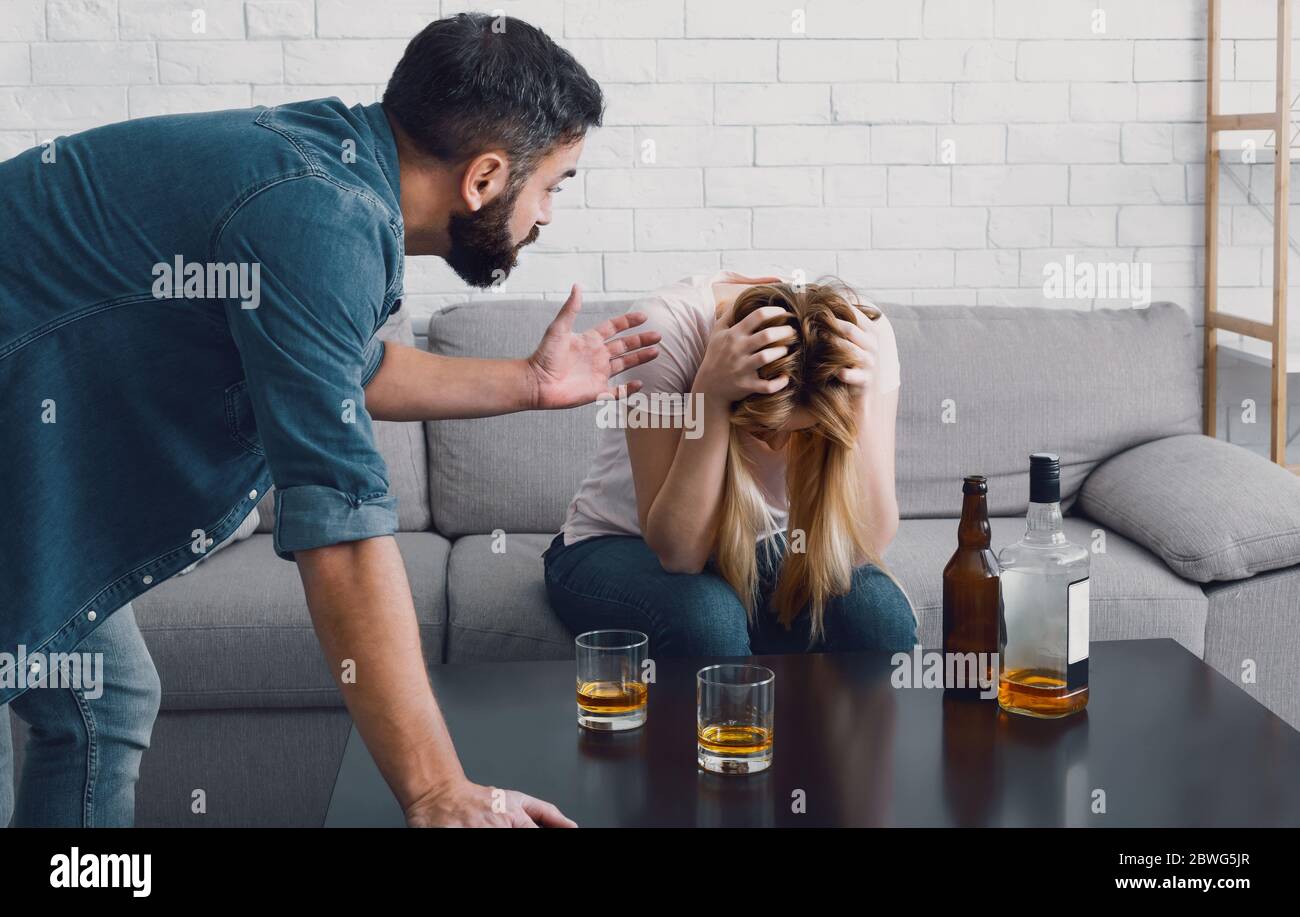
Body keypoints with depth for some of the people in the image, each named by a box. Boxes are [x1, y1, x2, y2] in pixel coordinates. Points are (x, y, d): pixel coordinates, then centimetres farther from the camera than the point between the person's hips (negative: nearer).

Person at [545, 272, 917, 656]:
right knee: (704, 615, -36)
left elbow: (863, 547, -24)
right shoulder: (665, 330, -29)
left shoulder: (865, 339, -21)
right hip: (624, 548, -2)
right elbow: (678, 551, -31)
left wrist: (864, 396, -35)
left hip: (769, 548, 2)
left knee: (882, 615, -28)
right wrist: (712, 394, -40)